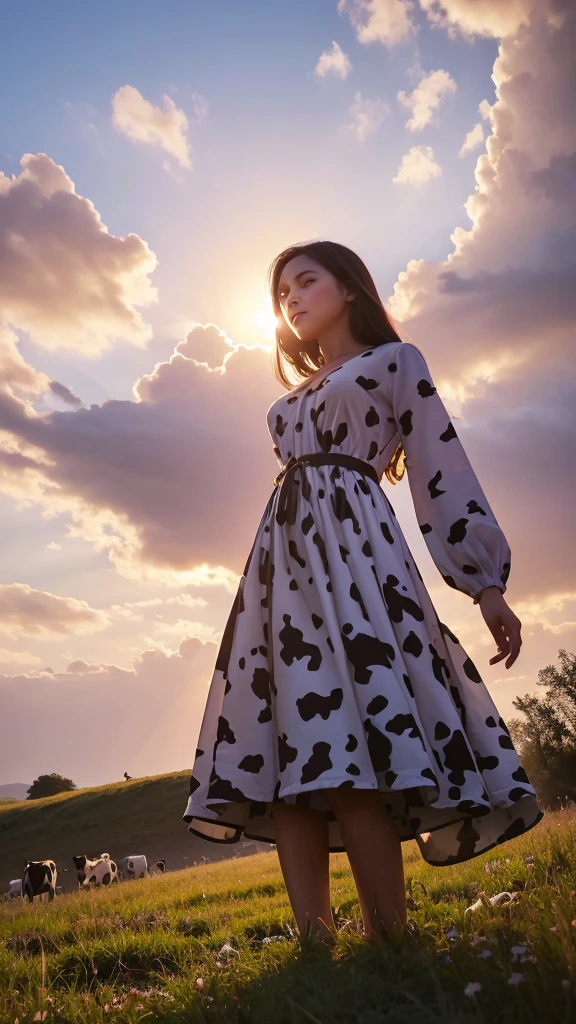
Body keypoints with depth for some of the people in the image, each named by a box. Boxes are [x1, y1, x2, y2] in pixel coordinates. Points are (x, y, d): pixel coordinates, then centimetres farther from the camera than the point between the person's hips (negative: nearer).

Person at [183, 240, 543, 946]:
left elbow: (441, 467, 3)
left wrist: (486, 582, -6)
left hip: (354, 546, -6)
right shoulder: (291, 400, 29)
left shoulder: (394, 360, 13)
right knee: (289, 754, -7)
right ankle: (315, 947, -5)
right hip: (282, 554, 6)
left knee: (348, 755, -19)